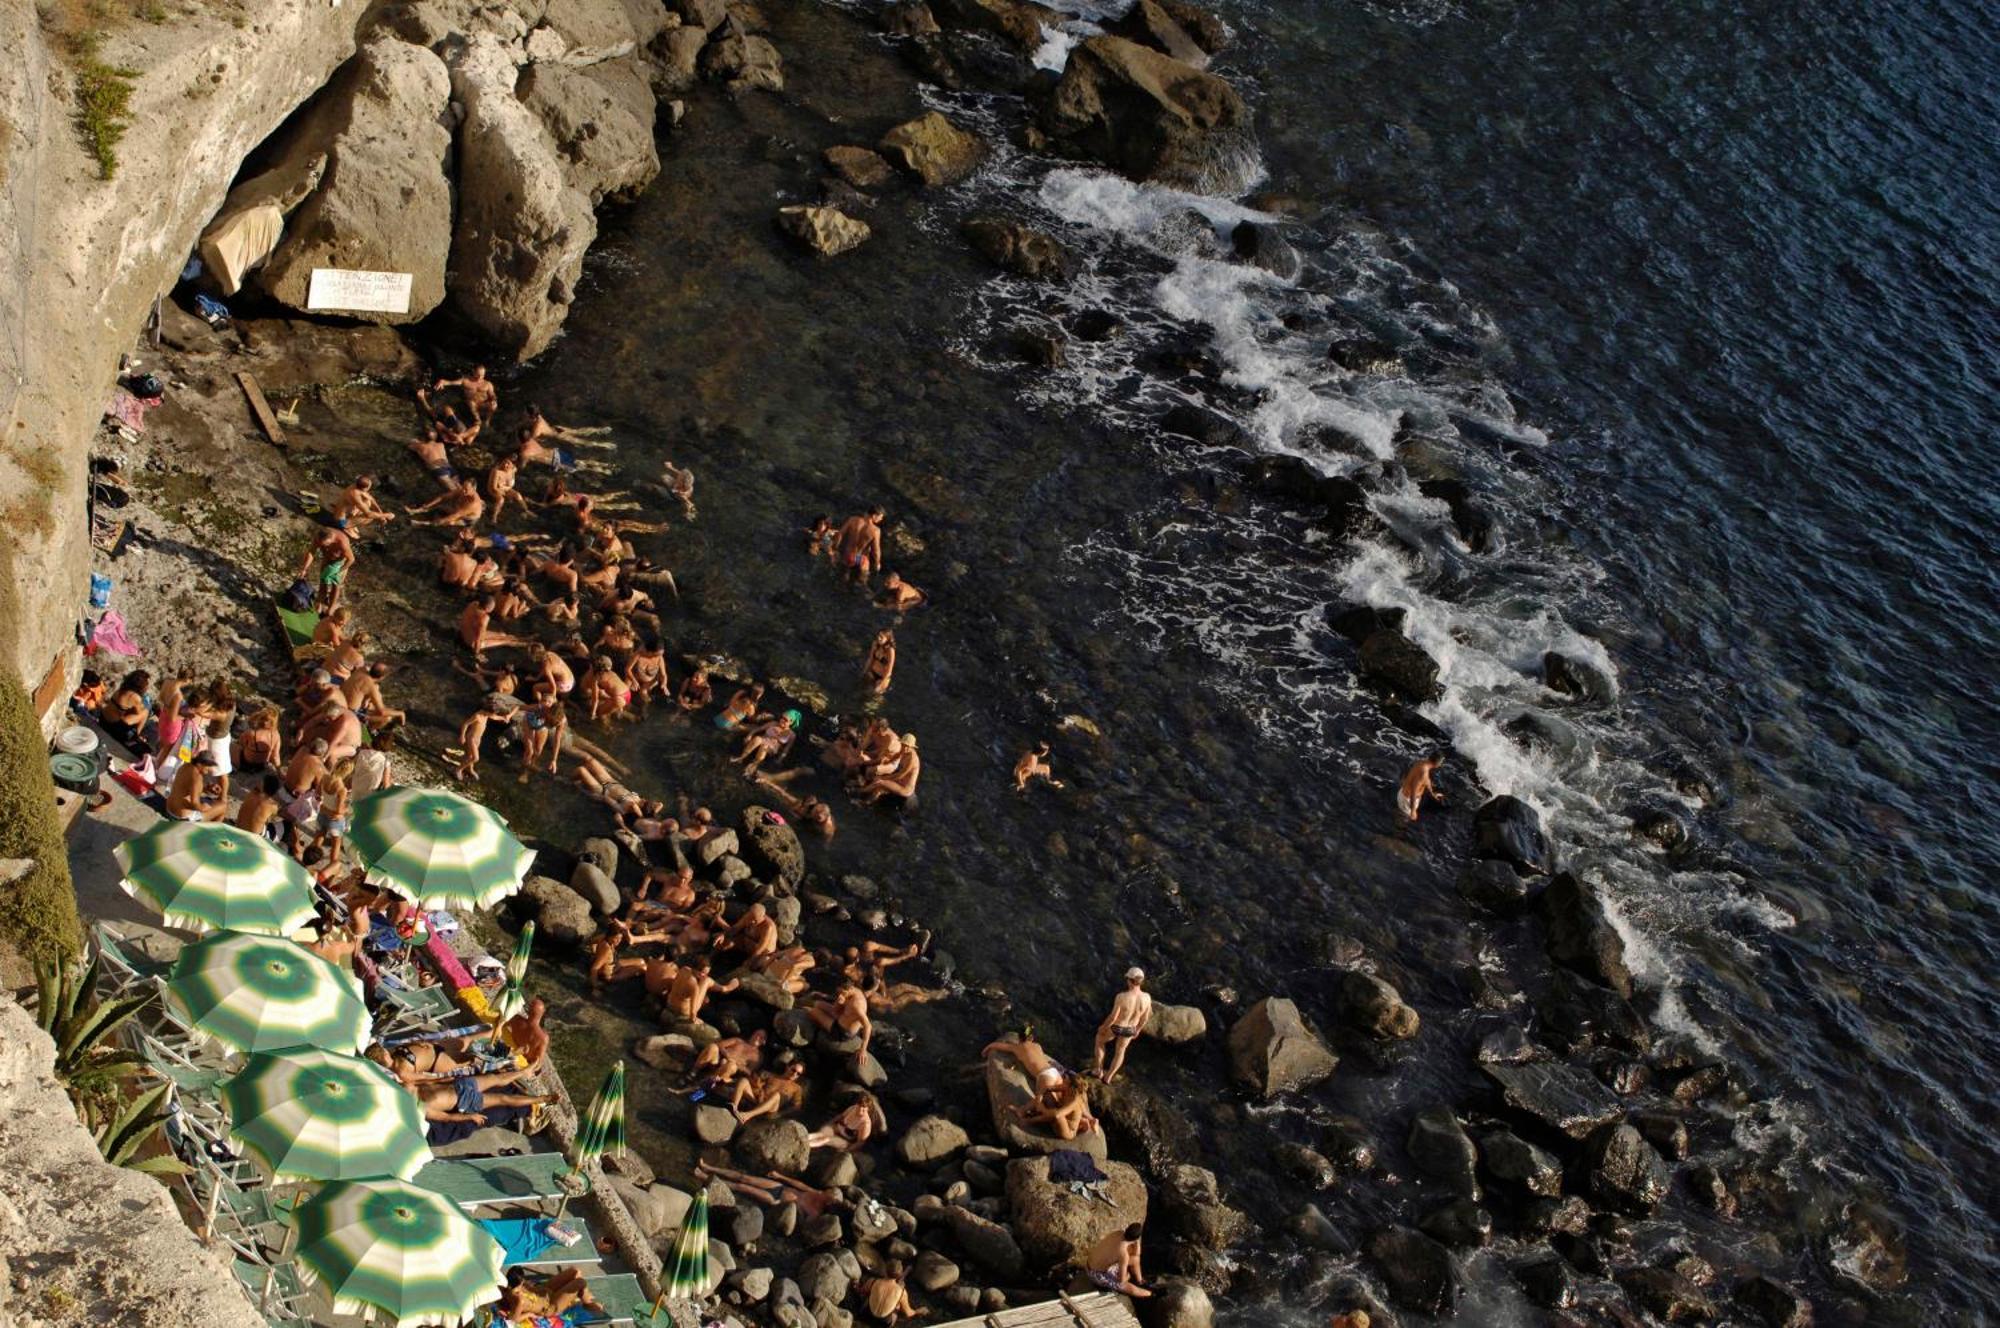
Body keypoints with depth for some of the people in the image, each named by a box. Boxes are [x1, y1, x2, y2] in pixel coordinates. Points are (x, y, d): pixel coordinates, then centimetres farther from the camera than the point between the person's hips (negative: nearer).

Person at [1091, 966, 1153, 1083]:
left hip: (1115, 1027, -3)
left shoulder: (1121, 997, -35)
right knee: (1120, 1051, 30)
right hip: (1129, 1030, 3)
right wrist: (1138, 1029, 13)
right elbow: (1145, 1017, -6)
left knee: (1100, 1040, 30)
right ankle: (1108, 1077, 45)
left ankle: (1099, 1070, 37)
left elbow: (1113, 1017, -26)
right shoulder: (1146, 998, -23)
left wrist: (1103, 1027, -7)